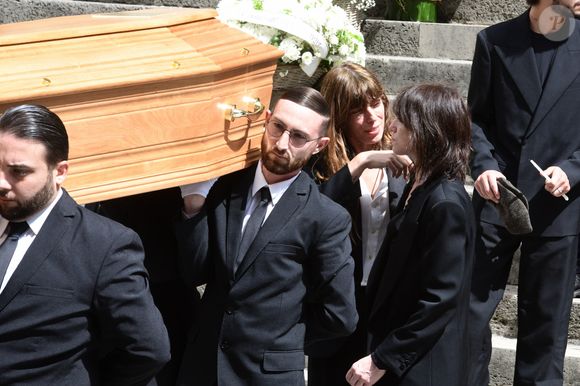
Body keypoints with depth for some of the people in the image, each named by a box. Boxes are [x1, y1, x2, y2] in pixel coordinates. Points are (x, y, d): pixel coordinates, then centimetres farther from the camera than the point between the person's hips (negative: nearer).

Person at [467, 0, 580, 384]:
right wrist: (483, 165, -11)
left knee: (546, 319, 11)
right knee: (472, 306, 5)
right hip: (497, 198, 1)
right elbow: (477, 116, 6)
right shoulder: (494, 41, 1)